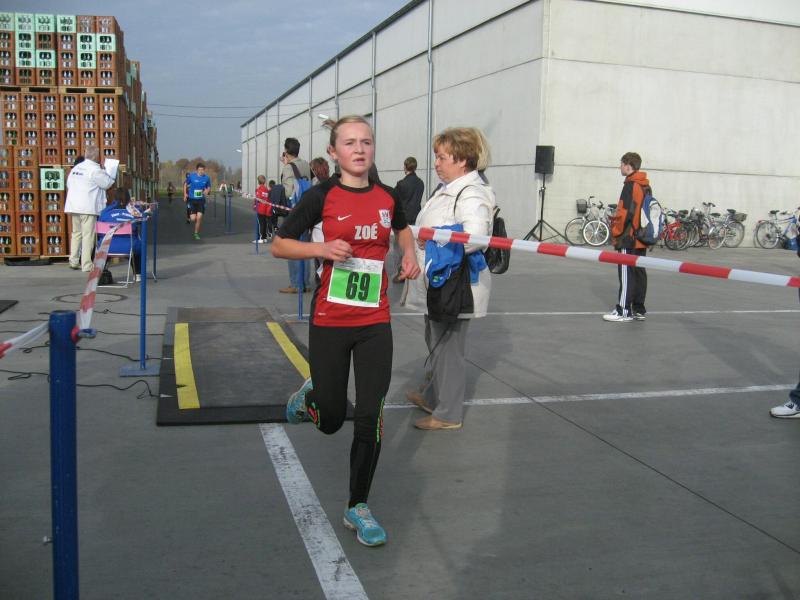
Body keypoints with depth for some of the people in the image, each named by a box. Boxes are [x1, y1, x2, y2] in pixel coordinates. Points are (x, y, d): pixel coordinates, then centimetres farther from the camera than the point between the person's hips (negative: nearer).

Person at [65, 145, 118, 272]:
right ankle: (86, 265, -5)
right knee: (88, 235, -5)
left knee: (76, 233, 16)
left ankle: (74, 261, 16)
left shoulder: (76, 168, 12)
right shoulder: (95, 170, -11)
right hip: (88, 207, -7)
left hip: (74, 206, 8)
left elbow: (69, 184, 16)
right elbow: (107, 184, -4)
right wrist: (110, 174, 12)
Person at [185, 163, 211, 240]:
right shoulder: (191, 176, -7)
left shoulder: (207, 178, -3)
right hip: (192, 199, -1)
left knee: (199, 217, -9)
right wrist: (186, 194, 6)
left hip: (201, 200, 1)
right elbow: (186, 184, 10)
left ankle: (196, 233, 10)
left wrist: (207, 191, -11)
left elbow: (209, 187, 11)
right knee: (193, 218, -6)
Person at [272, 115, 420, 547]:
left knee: (370, 419, 0)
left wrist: (410, 253, 6)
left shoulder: (387, 197, 5)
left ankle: (357, 507, 17)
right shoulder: (322, 196, -7)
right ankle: (309, 398, 46)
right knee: (331, 420, 8)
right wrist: (322, 248, -18)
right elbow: (279, 245, -2)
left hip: (375, 322, 3)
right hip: (330, 321, -3)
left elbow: (403, 228, 27)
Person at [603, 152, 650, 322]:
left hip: (628, 239, -9)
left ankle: (623, 311, -4)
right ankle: (639, 310, 16)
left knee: (626, 275, -6)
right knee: (639, 273, 11)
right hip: (642, 239, 9)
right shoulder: (646, 186, 14)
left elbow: (625, 213, -19)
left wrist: (616, 233, -9)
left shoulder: (630, 186, -14)